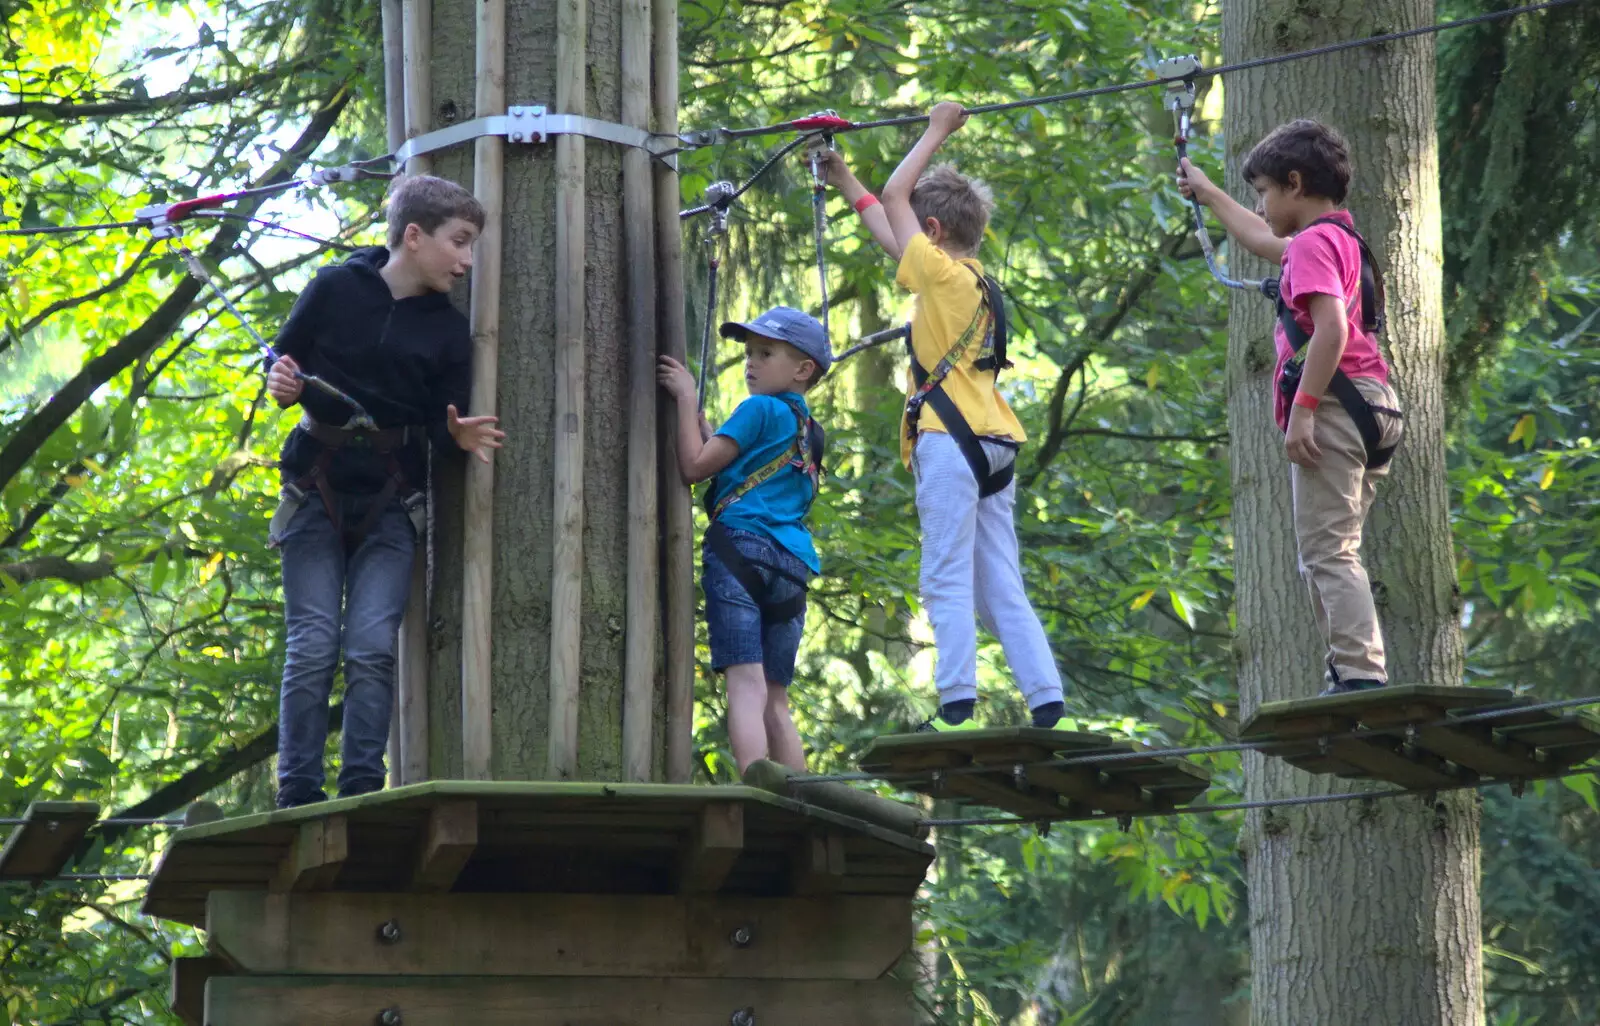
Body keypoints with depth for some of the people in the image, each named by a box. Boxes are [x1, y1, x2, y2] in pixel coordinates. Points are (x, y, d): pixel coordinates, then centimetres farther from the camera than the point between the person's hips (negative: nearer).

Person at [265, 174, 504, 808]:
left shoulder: (448, 330, 5)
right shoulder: (335, 288, -2)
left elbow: (442, 422, 4)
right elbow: (284, 356, 7)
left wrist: (459, 436, -19)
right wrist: (281, 382, -15)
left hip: (390, 505, 2)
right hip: (317, 491, -2)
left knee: (373, 648, -9)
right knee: (313, 647, -6)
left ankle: (363, 790, -8)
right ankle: (297, 795, -3)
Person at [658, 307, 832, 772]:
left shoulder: (760, 409, 1)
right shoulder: (812, 433, 23)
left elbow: (695, 466, -2)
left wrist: (686, 397, 6)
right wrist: (700, 423, 25)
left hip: (741, 545, -7)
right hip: (792, 563, 7)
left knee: (745, 684, -16)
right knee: (776, 701, 9)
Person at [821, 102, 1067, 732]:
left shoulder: (944, 274, -5)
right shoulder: (974, 280, 20)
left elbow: (894, 198, 2)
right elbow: (889, 233, 32)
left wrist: (936, 132, 12)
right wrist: (846, 184, 39)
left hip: (951, 443, -9)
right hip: (992, 444, 9)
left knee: (948, 582, -11)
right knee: (1001, 590, 6)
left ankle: (957, 707, -18)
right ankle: (1048, 707, -1)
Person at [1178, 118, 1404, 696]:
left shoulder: (1315, 242, -8)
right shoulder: (1343, 238, 22)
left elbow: (1332, 327, -23)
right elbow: (1264, 242, 42)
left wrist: (1302, 409, -24)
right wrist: (1208, 194, 54)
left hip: (1332, 408, -10)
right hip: (1368, 411, 10)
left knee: (1328, 553, -13)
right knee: (1326, 556, 12)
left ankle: (1361, 676, -21)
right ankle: (1350, 675, 10)